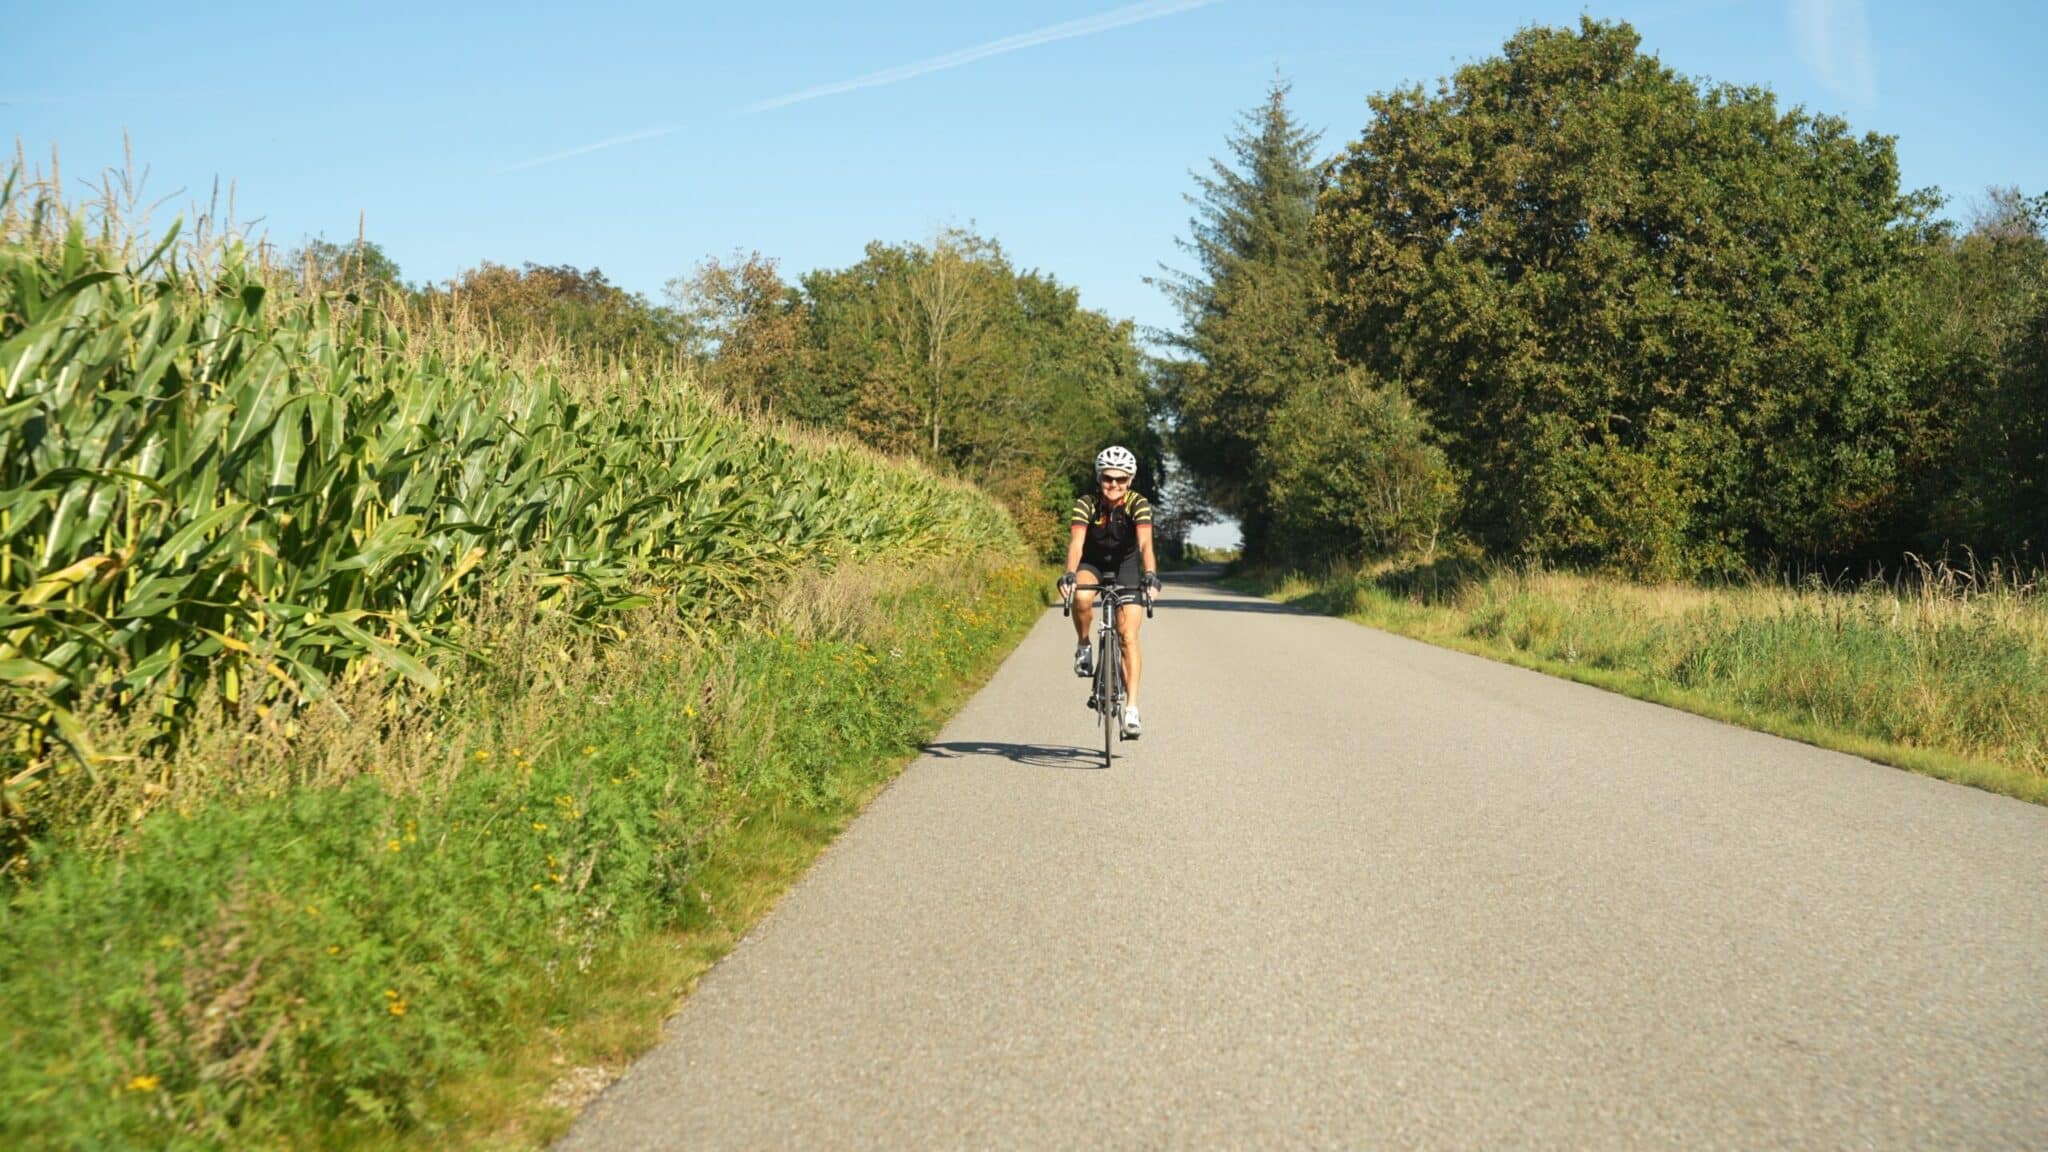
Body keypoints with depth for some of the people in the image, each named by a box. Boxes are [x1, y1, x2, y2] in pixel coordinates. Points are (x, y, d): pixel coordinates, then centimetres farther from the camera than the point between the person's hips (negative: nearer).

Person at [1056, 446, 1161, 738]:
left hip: (1126, 564, 0)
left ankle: (1132, 709, -11)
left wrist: (1151, 576, -53)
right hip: (1092, 563, 0)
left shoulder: (1138, 504, -23)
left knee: (1128, 636, -13)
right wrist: (1069, 576, -50)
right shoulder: (1086, 504, -22)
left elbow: (1145, 543, -36)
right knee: (1081, 597, -35)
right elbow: (1076, 543, -33)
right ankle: (1084, 647, -7)